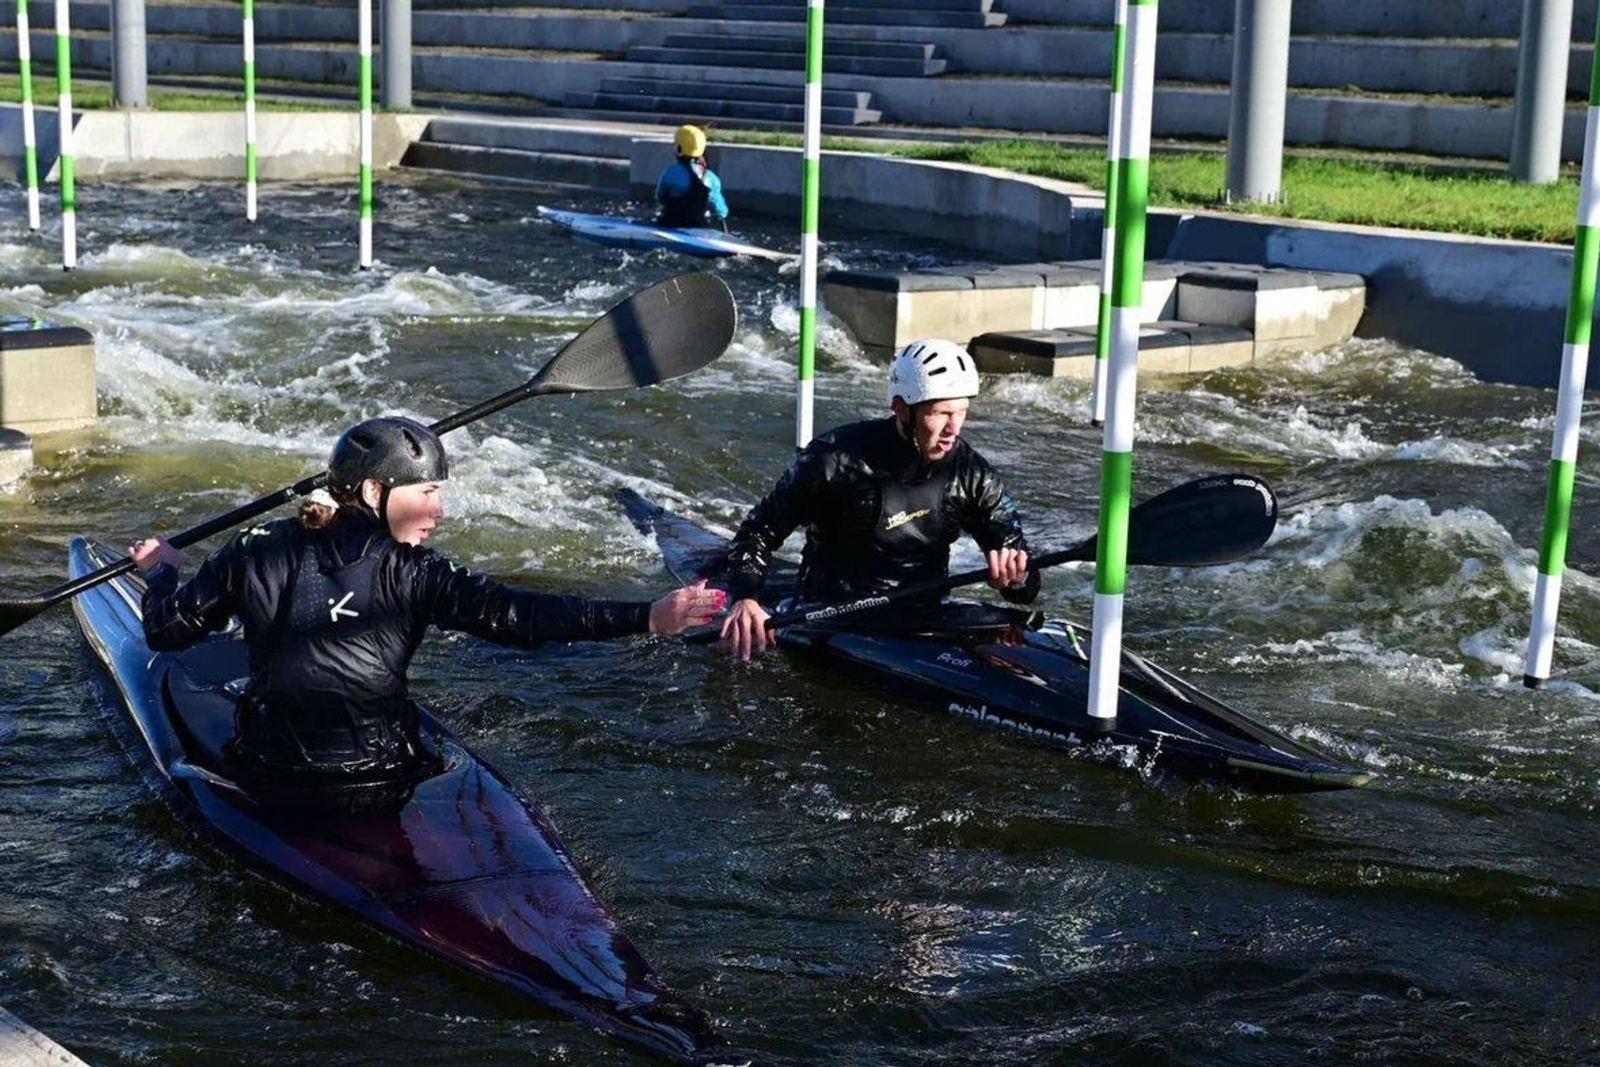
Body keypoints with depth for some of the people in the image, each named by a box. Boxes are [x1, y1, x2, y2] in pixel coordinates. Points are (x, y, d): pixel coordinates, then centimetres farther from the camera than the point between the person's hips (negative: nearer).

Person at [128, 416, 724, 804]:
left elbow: (166, 631, 4)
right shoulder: (409, 573, -13)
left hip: (268, 777, 2)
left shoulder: (255, 555, -4)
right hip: (380, 779, -2)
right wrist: (646, 619, -29)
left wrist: (161, 573, 27)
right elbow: (513, 617, -24)